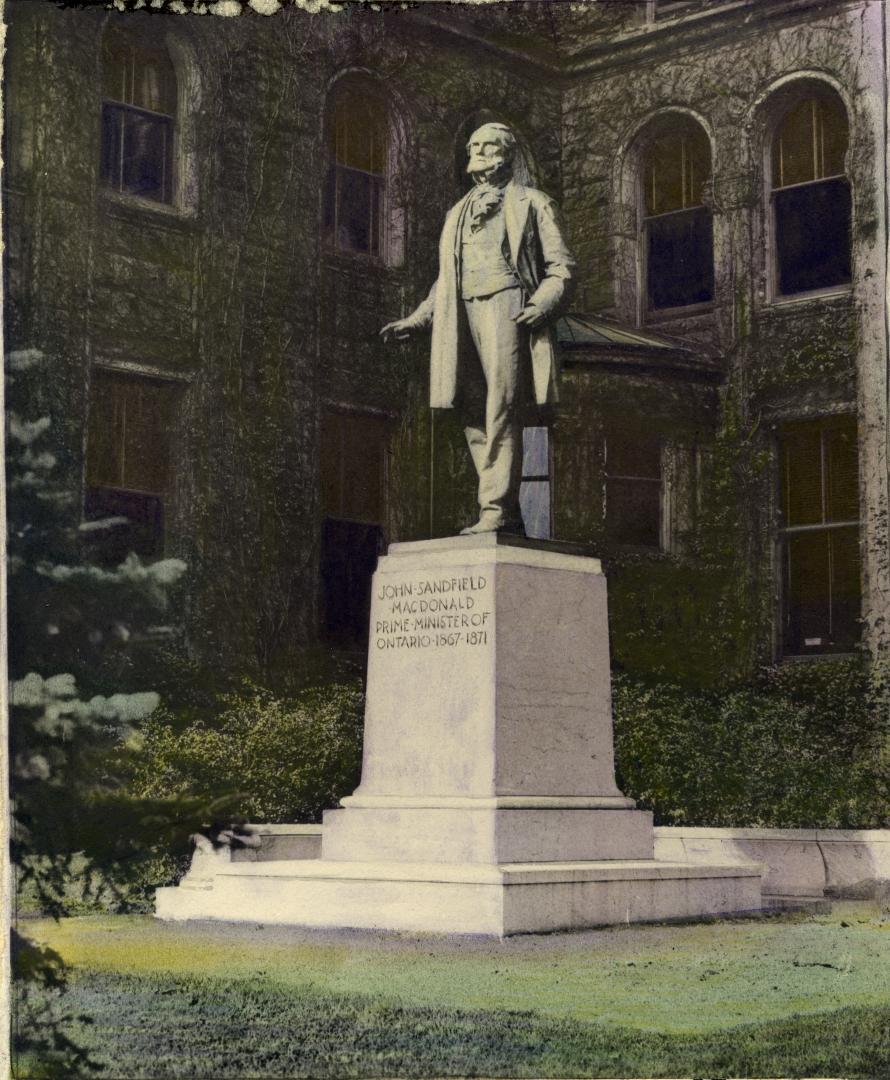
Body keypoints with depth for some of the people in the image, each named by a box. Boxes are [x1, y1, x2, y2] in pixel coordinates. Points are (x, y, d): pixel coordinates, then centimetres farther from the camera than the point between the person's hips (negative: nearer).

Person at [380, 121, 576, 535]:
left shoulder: (532, 203, 14)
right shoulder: (457, 213, 30)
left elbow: (561, 266, 6)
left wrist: (542, 304, -13)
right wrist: (414, 321, 20)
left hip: (507, 306, -6)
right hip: (463, 315, 6)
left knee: (501, 412, -17)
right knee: (474, 419, -2)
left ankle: (498, 510, -22)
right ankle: (506, 513, 0)